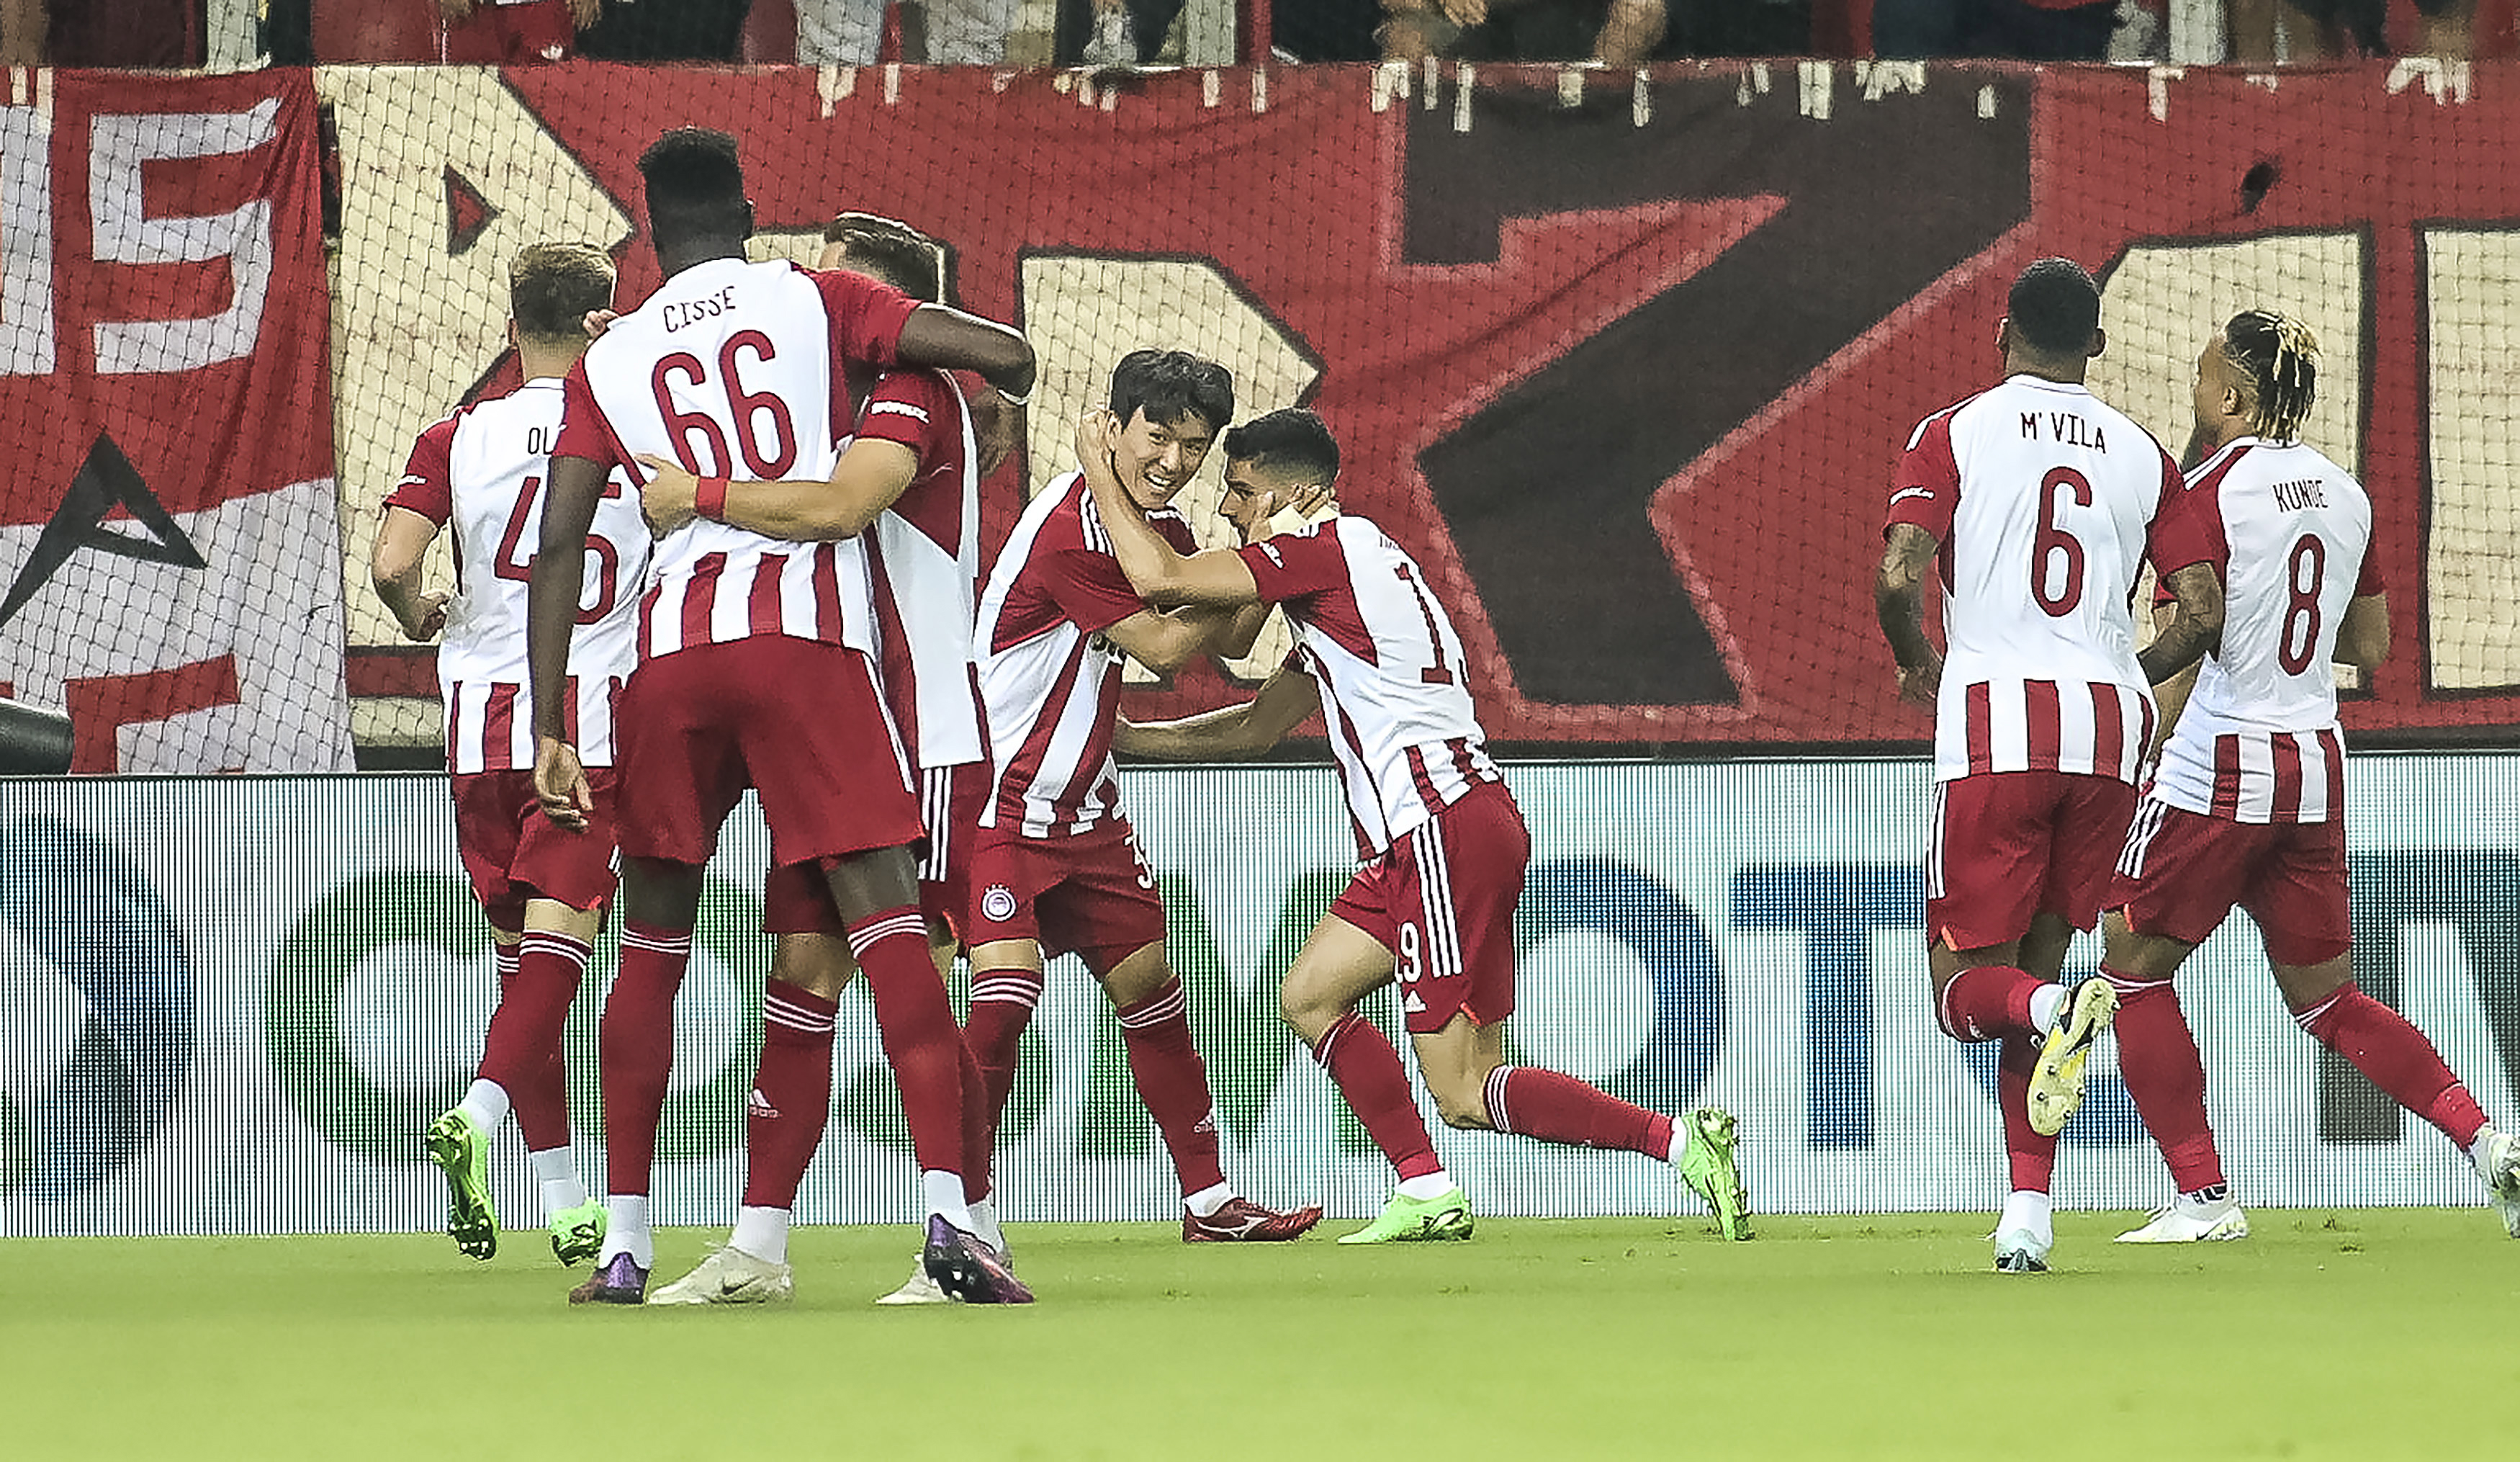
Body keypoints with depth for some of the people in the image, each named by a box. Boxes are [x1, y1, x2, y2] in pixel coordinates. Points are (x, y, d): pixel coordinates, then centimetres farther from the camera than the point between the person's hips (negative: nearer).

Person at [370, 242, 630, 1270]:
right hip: (596, 718, -2)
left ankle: (562, 1201, 13)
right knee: (557, 949, -7)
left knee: (522, 952, 11)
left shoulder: (458, 438, 3)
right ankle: (482, 1109, -34)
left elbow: (390, 565, -8)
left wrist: (421, 618, 13)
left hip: (482, 724, 2)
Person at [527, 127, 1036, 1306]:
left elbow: (558, 544, 7)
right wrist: (1003, 394, 29)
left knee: (652, 942, 15)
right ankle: (946, 1210, -22)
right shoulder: (816, 300, 11)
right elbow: (1005, 355, 3)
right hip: (806, 634, -2)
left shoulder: (609, 361, 16)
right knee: (883, 908, -7)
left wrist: (549, 732, 6)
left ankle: (624, 1243, 14)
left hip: (671, 646, 2)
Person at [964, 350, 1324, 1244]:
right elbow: (1161, 647, -20)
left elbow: (1225, 641, 12)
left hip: (1082, 806, 9)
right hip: (999, 797, -9)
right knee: (1007, 987, -21)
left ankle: (1208, 1201, 21)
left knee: (1150, 986, 12)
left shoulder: (1162, 528, 7)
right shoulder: (1069, 527, -22)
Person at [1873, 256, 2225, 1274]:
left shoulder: (1956, 434, 3)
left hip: (1995, 725, -3)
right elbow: (2204, 613, 6)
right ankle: (2028, 1210, 3)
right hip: (2109, 732, 3)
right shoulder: (2141, 455, 12)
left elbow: (1897, 578, -9)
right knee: (2033, 972, 15)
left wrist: (1917, 662, 12)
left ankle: (2058, 1011, -30)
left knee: (1967, 988, 5)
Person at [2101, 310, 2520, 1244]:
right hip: (2315, 764, 7)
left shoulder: (2211, 492, -12)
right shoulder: (2344, 493, 8)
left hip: (2217, 770, -7)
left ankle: (2202, 1196, 4)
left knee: (2133, 971, 9)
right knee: (2329, 1001, 14)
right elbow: (2369, 647, 16)